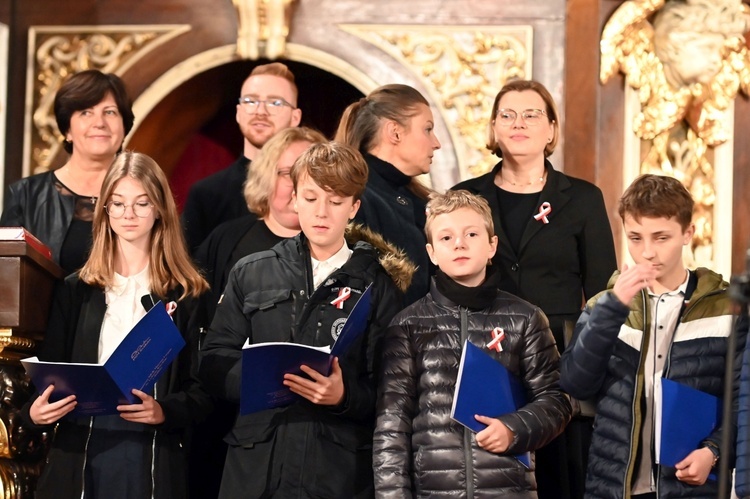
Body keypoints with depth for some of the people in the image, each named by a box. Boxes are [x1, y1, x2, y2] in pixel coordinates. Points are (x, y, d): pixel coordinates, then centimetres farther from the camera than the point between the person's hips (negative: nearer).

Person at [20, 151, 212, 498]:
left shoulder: (187, 295, 5)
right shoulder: (75, 290, 12)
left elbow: (203, 387, 1)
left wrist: (164, 411, -19)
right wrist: (34, 412, -12)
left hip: (155, 459, -2)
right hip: (79, 454, 2)